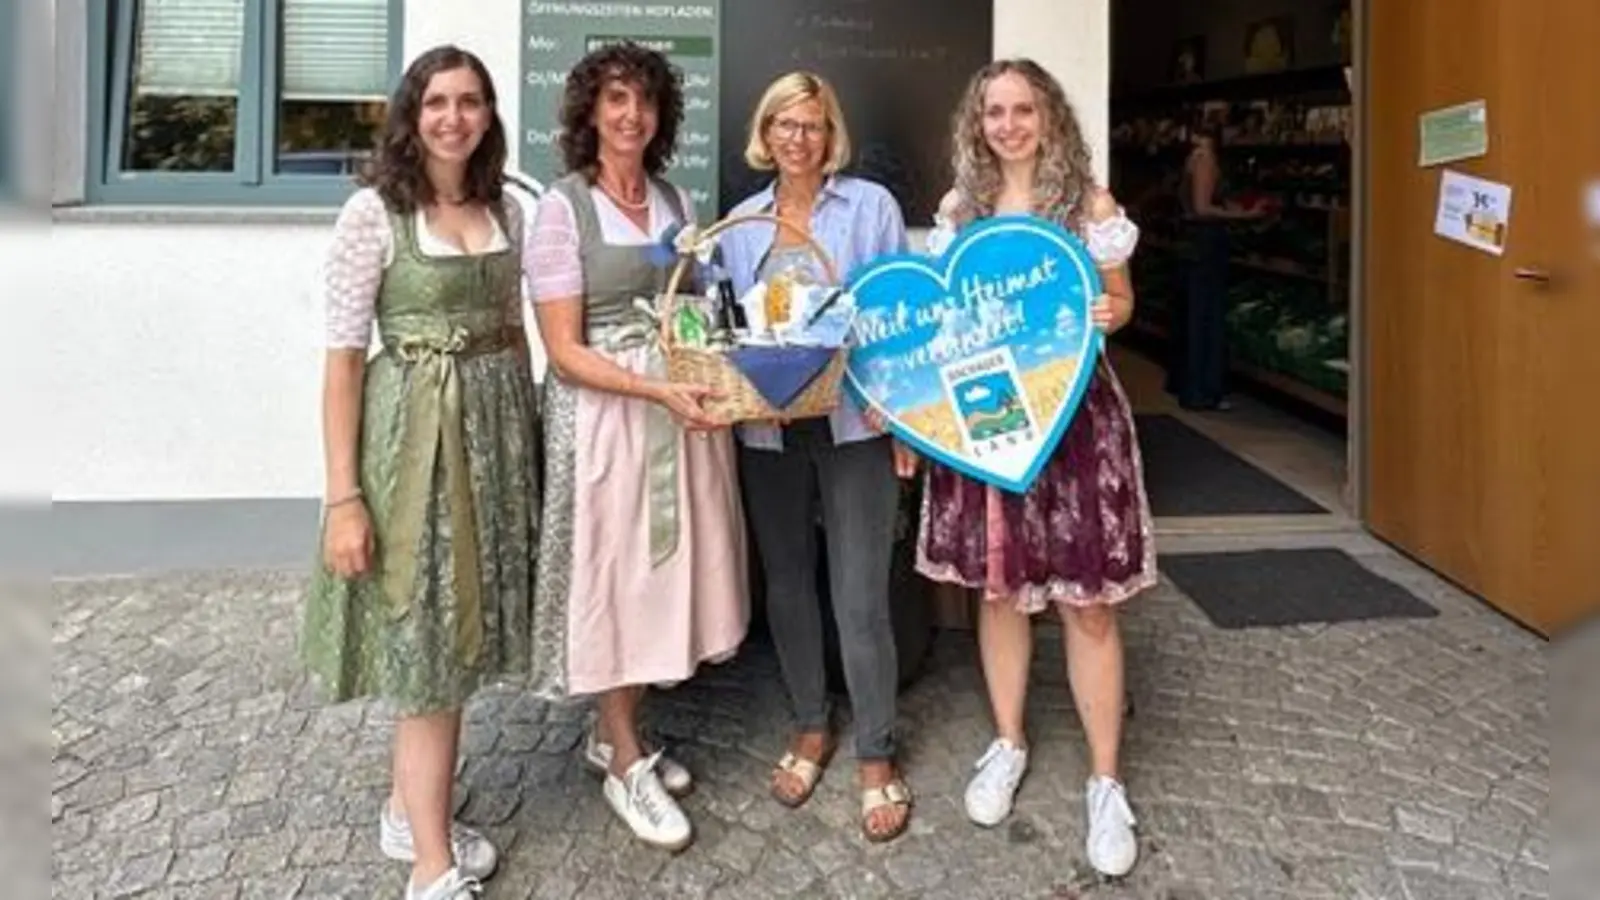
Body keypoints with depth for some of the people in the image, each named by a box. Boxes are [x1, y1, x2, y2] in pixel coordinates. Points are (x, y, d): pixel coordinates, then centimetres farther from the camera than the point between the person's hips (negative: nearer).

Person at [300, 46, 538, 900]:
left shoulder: (506, 210, 8)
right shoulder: (373, 212, -9)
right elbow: (342, 357, -11)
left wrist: (525, 438, 13)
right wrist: (343, 495, -15)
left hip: (495, 427, 6)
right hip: (413, 432, -5)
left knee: (454, 632, 14)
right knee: (427, 637, 0)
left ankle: (410, 810, 33)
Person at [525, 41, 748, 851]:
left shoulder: (677, 202, 10)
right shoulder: (563, 208, -8)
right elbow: (564, 351, -14)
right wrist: (661, 391, -24)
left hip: (684, 404, 6)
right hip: (605, 411, -6)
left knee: (665, 573, 12)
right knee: (612, 579, 5)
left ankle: (614, 735, 33)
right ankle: (626, 765, 23)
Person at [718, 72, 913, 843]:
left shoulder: (871, 205, 1)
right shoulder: (741, 224, 10)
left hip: (855, 420, -3)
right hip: (768, 425, 4)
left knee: (859, 597, -3)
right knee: (787, 585, 13)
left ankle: (876, 756, 15)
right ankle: (810, 728, 32)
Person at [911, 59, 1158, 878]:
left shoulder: (1090, 204, -1)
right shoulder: (959, 206, 7)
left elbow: (1118, 298, 5)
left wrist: (1110, 313, -18)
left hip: (1072, 412, -3)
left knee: (1086, 600, 0)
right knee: (996, 586, 12)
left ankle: (1105, 781, 15)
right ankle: (1007, 744, 31)